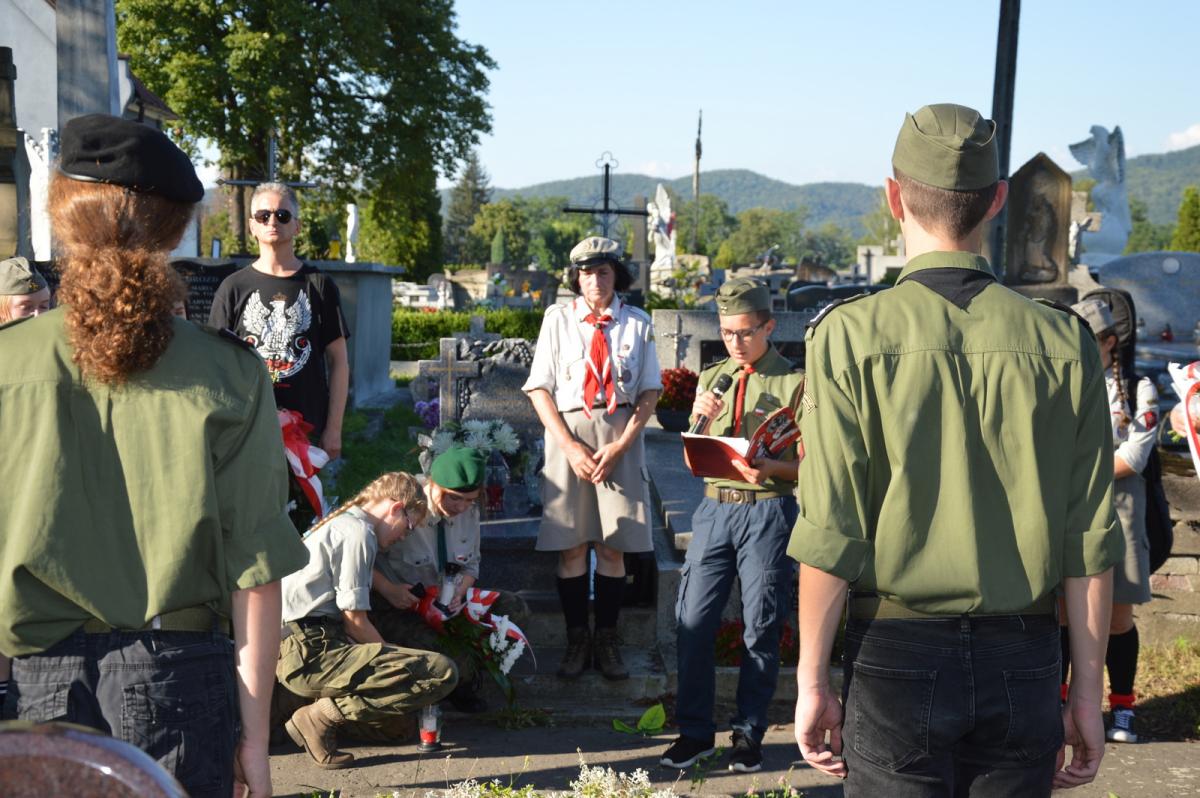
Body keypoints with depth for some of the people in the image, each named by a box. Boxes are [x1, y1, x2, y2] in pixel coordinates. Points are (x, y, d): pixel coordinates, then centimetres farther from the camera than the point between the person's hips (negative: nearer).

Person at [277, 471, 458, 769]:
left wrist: (389, 655, 16)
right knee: (442, 673, -20)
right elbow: (354, 621, -11)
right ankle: (323, 714, -13)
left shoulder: (338, 522, 22)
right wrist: (391, 654, 4)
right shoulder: (358, 532, -8)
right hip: (311, 653, -10)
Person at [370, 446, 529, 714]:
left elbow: (471, 566, 10)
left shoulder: (469, 511, -2)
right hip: (396, 608, -6)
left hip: (445, 601, 7)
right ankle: (464, 683, 3)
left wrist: (459, 592, -10)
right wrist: (387, 589, -25)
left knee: (513, 608, -10)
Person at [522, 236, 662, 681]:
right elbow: (540, 389, 1)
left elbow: (650, 392, 5)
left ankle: (607, 643, 12)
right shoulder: (558, 318, 5)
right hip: (568, 432, 0)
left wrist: (620, 446, -7)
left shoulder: (637, 323, 7)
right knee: (571, 546, 0)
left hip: (621, 436, 0)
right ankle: (576, 641, 11)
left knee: (613, 546, 2)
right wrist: (570, 447, -9)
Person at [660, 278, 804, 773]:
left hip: (768, 512, -4)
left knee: (760, 626, 3)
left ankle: (749, 733, 16)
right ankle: (695, 731, 13)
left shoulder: (795, 383, -1)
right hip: (714, 506, 4)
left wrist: (770, 468, -24)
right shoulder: (711, 378, 13)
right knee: (693, 620, 1)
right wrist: (699, 421, -6)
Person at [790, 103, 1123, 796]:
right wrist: (1088, 692, 9)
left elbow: (830, 536, -11)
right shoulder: (1065, 343, -2)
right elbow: (1091, 541, -1)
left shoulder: (850, 336, -9)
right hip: (1024, 661, 3)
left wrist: (812, 681, -1)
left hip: (898, 659, -2)